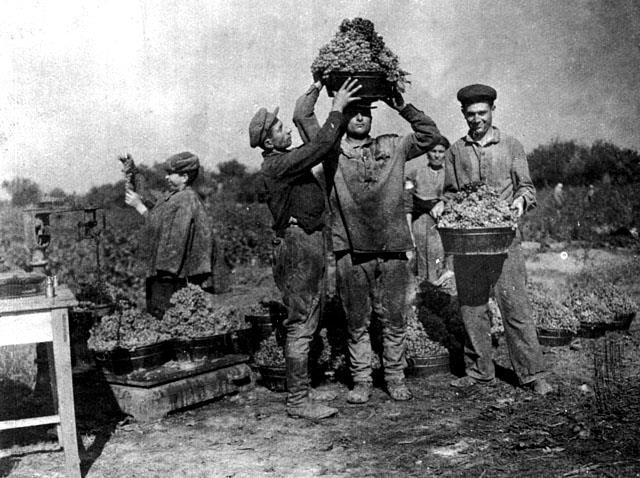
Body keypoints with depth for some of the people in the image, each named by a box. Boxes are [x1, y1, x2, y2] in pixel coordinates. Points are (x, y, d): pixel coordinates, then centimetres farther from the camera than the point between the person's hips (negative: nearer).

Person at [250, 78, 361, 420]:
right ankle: (298, 401, -1)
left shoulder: (288, 160, 15)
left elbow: (321, 146, 26)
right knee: (301, 324, -7)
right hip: (297, 245, -10)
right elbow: (320, 146, -21)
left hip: (309, 242, 10)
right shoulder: (276, 166, -15)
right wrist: (337, 108, -11)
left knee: (305, 322, 15)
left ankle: (298, 392, 25)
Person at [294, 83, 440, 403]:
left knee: (393, 318, 8)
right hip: (351, 249, -1)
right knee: (357, 321, 7)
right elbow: (302, 117, 1)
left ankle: (395, 378, 21)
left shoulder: (392, 147, 14)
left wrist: (402, 107, 12)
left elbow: (429, 134, 16)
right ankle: (361, 381, 19)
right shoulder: (331, 150, 7)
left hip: (392, 247, 2)